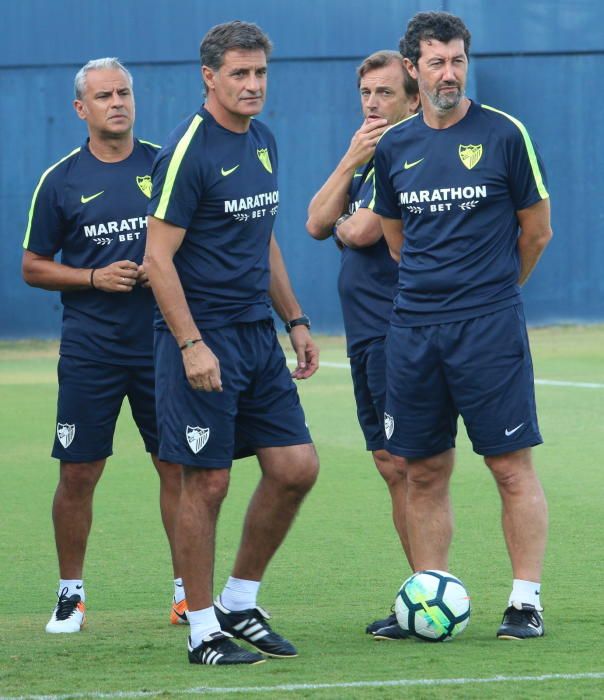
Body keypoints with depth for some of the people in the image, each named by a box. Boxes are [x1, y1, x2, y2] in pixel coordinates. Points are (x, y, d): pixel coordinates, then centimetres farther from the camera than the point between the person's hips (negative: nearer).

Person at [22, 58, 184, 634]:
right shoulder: (61, 180, 2)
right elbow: (33, 267, 5)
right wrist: (95, 277, -9)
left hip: (162, 342, 1)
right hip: (89, 348, -1)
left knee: (178, 467, 0)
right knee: (78, 473, 0)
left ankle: (188, 591, 8)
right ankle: (71, 593, 13)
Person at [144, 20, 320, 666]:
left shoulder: (262, 142, 12)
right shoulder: (187, 151, -13)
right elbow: (158, 258, -15)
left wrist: (295, 321, 19)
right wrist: (192, 346, -21)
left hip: (258, 336, 8)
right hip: (203, 339, -8)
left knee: (296, 468, 5)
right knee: (207, 483, -4)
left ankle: (240, 602, 19)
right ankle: (203, 631, 6)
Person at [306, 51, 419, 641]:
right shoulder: (366, 160, 17)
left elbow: (361, 232, -18)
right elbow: (317, 225, 6)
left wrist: (342, 226, 5)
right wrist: (350, 161, -4)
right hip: (366, 334, 9)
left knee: (409, 466, -9)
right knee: (391, 468, 11)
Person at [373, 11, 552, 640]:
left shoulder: (504, 134, -3)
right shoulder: (394, 147, 9)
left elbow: (536, 233, 5)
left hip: (489, 327, -4)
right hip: (413, 328, 4)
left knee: (512, 467, -4)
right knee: (423, 473, 6)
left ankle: (526, 601, -1)